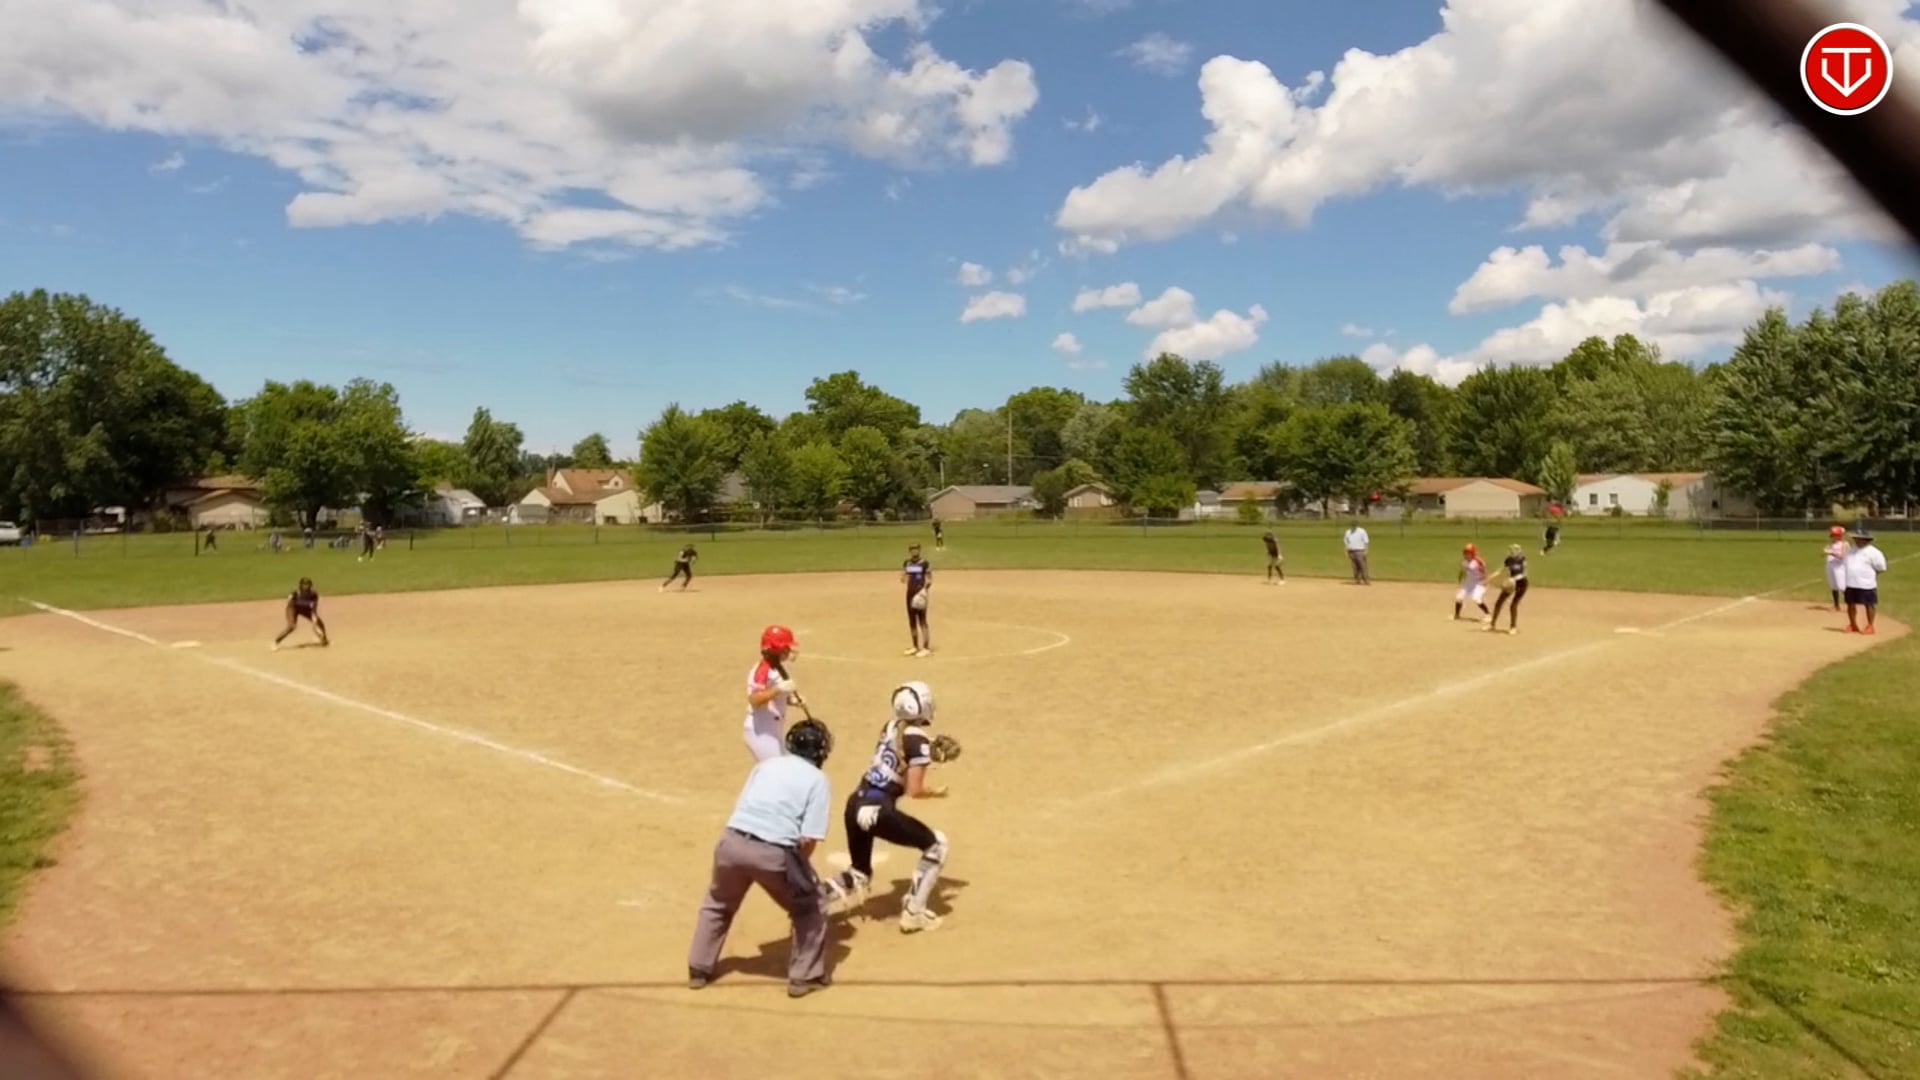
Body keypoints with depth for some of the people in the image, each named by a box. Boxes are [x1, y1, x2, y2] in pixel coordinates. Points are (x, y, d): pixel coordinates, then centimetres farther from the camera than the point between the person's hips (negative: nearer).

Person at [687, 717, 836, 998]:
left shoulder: (767, 764, 20)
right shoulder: (818, 780, 7)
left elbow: (744, 807, 14)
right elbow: (808, 839, -4)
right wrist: (797, 866, 15)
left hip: (732, 841, 4)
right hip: (774, 852, -4)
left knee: (718, 904, 32)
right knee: (811, 907, 21)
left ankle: (699, 969, 39)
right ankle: (804, 976, 23)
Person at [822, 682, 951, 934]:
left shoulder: (890, 727, 11)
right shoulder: (918, 740, -9)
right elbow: (914, 791, -11)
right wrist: (937, 793, 7)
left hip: (855, 803, 7)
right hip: (878, 811, -7)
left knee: (859, 873, 25)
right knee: (937, 844, 13)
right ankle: (913, 912, 11)